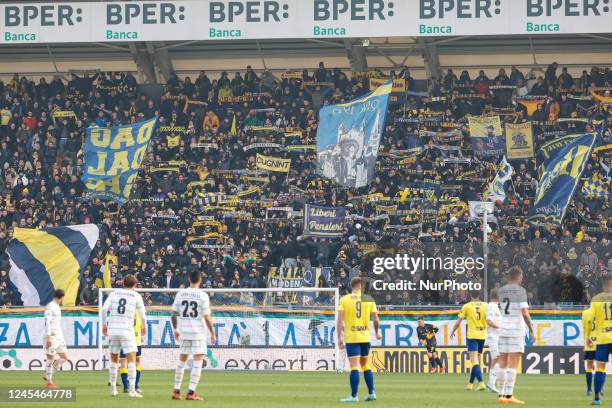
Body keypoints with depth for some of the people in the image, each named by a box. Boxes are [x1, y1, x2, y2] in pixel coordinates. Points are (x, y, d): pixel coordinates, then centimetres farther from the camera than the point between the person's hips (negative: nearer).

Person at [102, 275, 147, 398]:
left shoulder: (114, 293, 8)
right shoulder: (136, 296, 2)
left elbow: (104, 309, -3)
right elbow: (143, 315, 2)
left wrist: (104, 324, 9)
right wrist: (144, 327, 20)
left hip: (112, 329, 3)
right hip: (127, 330, -3)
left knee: (114, 359, 18)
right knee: (132, 359, -3)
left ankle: (113, 389, 21)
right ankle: (132, 390, -14)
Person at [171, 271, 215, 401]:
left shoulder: (180, 293, 3)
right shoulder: (203, 296, -9)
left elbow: (174, 314, 6)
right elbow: (207, 318, -10)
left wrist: (175, 329, 20)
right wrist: (213, 334, 1)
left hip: (184, 332, 4)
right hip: (198, 332, -4)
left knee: (182, 360, 16)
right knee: (197, 362, -1)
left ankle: (176, 391, 16)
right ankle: (191, 392, -10)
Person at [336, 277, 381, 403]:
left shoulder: (344, 300, -2)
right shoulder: (369, 299, 3)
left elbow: (339, 321, -8)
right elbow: (375, 319, 5)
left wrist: (340, 338, -4)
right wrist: (377, 332, 22)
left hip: (351, 338, -3)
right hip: (365, 337, 3)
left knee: (354, 366, -6)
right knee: (366, 366, 17)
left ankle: (354, 396, -9)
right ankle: (371, 393, 18)